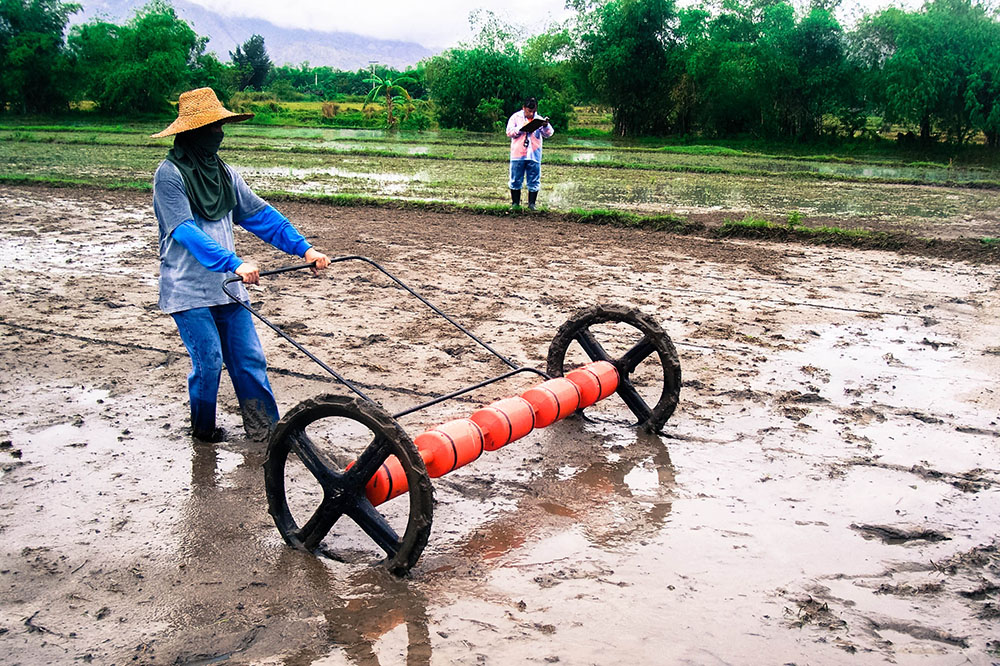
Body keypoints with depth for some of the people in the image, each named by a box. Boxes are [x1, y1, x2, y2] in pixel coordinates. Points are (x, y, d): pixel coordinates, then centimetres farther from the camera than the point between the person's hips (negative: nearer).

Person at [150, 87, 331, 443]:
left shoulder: (224, 172, 10)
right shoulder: (170, 174, -11)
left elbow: (260, 214, 6)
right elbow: (186, 231, -21)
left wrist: (303, 247, -5)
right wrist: (235, 263, -31)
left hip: (228, 285, 6)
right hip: (189, 290, -6)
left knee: (249, 358, 4)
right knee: (209, 361, -3)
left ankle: (266, 428, 12)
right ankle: (203, 430, 19)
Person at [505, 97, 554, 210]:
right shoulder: (516, 117, 5)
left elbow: (548, 134, 3)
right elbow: (509, 132, -2)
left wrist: (546, 126, -17)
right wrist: (521, 127, -13)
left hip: (534, 155, 1)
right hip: (518, 155, -1)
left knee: (534, 181, 1)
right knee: (516, 180, 4)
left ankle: (531, 204, 9)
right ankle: (515, 203, 13)